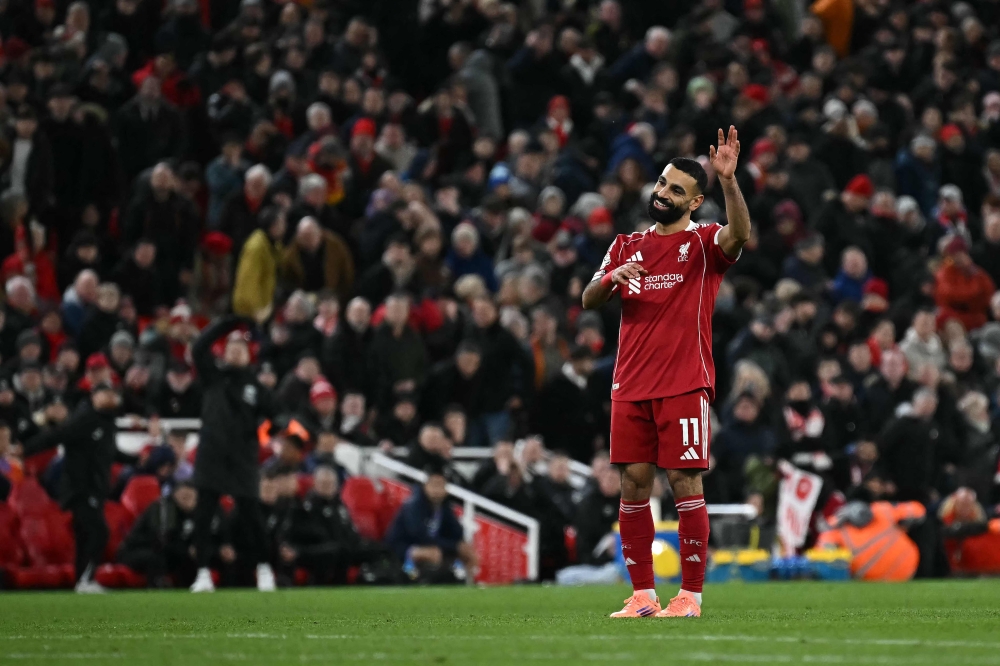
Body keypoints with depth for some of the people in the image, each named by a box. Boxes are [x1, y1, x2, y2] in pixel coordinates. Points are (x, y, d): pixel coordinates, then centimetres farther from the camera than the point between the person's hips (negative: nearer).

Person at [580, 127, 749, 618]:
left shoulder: (703, 243, 1)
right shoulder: (627, 245, 16)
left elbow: (740, 235, -21)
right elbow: (588, 301, 12)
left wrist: (728, 180, -33)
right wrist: (611, 277, -9)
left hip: (685, 385, -5)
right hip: (630, 387, 5)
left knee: (684, 482, -6)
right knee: (633, 485, 2)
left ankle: (690, 594, -3)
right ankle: (643, 594, 8)